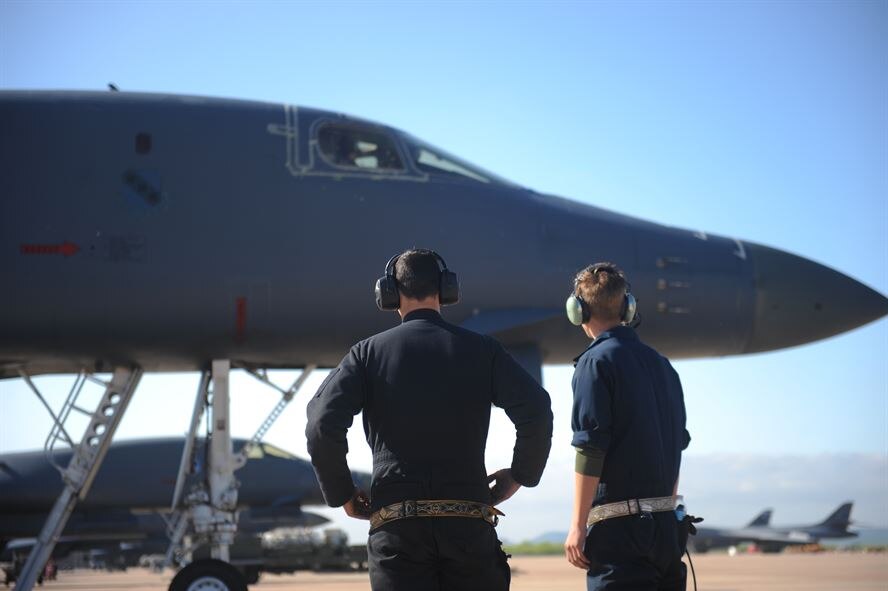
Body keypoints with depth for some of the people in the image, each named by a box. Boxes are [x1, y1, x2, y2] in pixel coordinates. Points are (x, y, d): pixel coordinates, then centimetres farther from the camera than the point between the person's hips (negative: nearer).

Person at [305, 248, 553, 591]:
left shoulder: (368, 352, 4)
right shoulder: (480, 350, 6)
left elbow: (322, 427, -8)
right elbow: (536, 412, -7)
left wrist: (343, 497, 6)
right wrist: (518, 477, 8)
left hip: (396, 526, -1)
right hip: (469, 523, 1)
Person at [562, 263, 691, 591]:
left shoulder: (597, 361, -8)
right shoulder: (662, 364, 14)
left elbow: (590, 450, -13)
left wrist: (578, 526, -10)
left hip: (619, 527, -8)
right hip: (667, 525, 8)